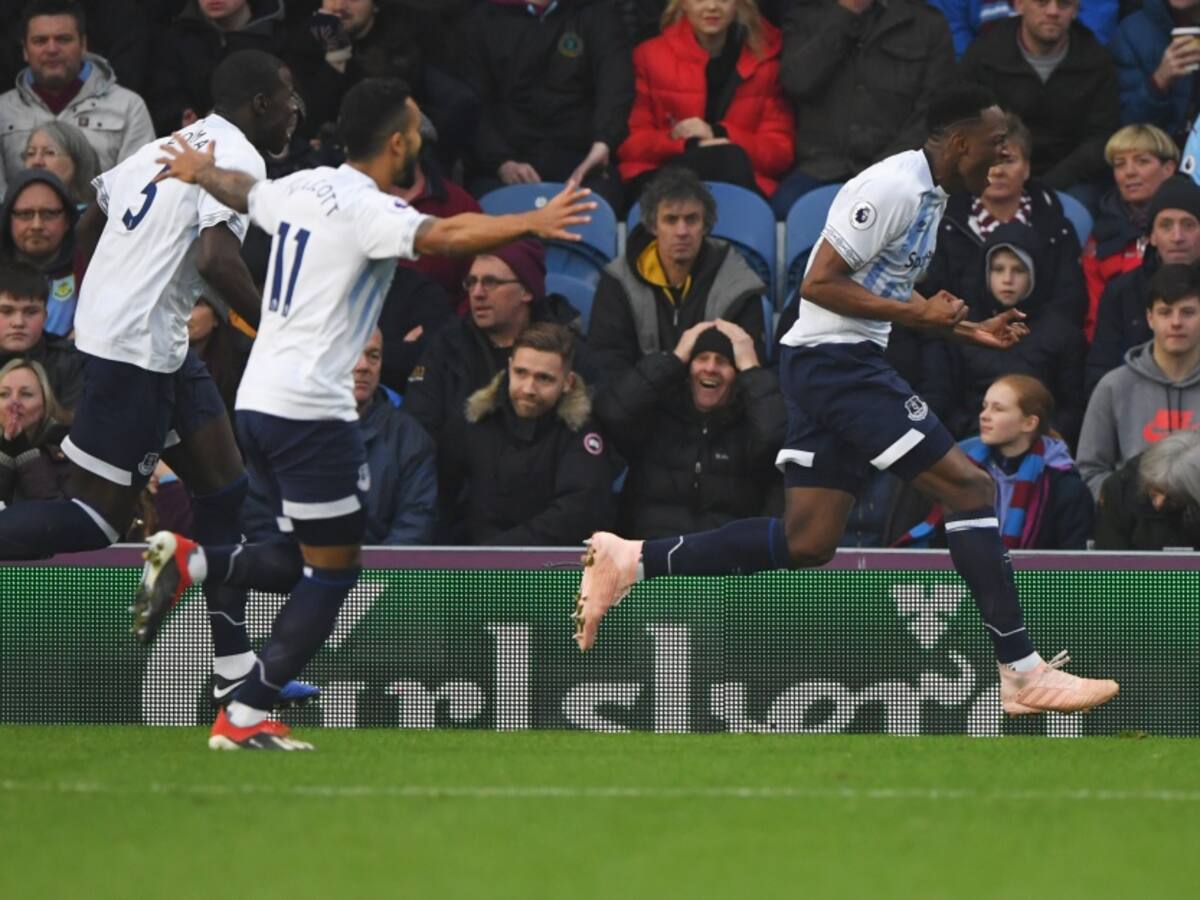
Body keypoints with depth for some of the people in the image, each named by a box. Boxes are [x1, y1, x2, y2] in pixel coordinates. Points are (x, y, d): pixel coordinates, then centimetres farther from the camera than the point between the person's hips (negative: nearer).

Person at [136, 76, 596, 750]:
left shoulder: (301, 188, 11)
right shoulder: (367, 209, -14)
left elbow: (240, 189, 33)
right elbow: (444, 236, -33)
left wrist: (199, 169, 55)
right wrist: (533, 223, -43)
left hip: (259, 401, 9)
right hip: (312, 410, -9)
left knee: (307, 561, 17)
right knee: (334, 569, -1)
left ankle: (187, 562, 4)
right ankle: (246, 719, 0)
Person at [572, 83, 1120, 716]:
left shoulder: (930, 193, 16)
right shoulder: (894, 188, -16)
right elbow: (819, 283, -19)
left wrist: (967, 329, 16)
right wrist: (915, 313, -20)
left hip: (836, 365, 10)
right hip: (836, 360, -10)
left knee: (807, 541, 5)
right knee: (970, 486, -12)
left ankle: (631, 562, 7)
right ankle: (1021, 671, -12)